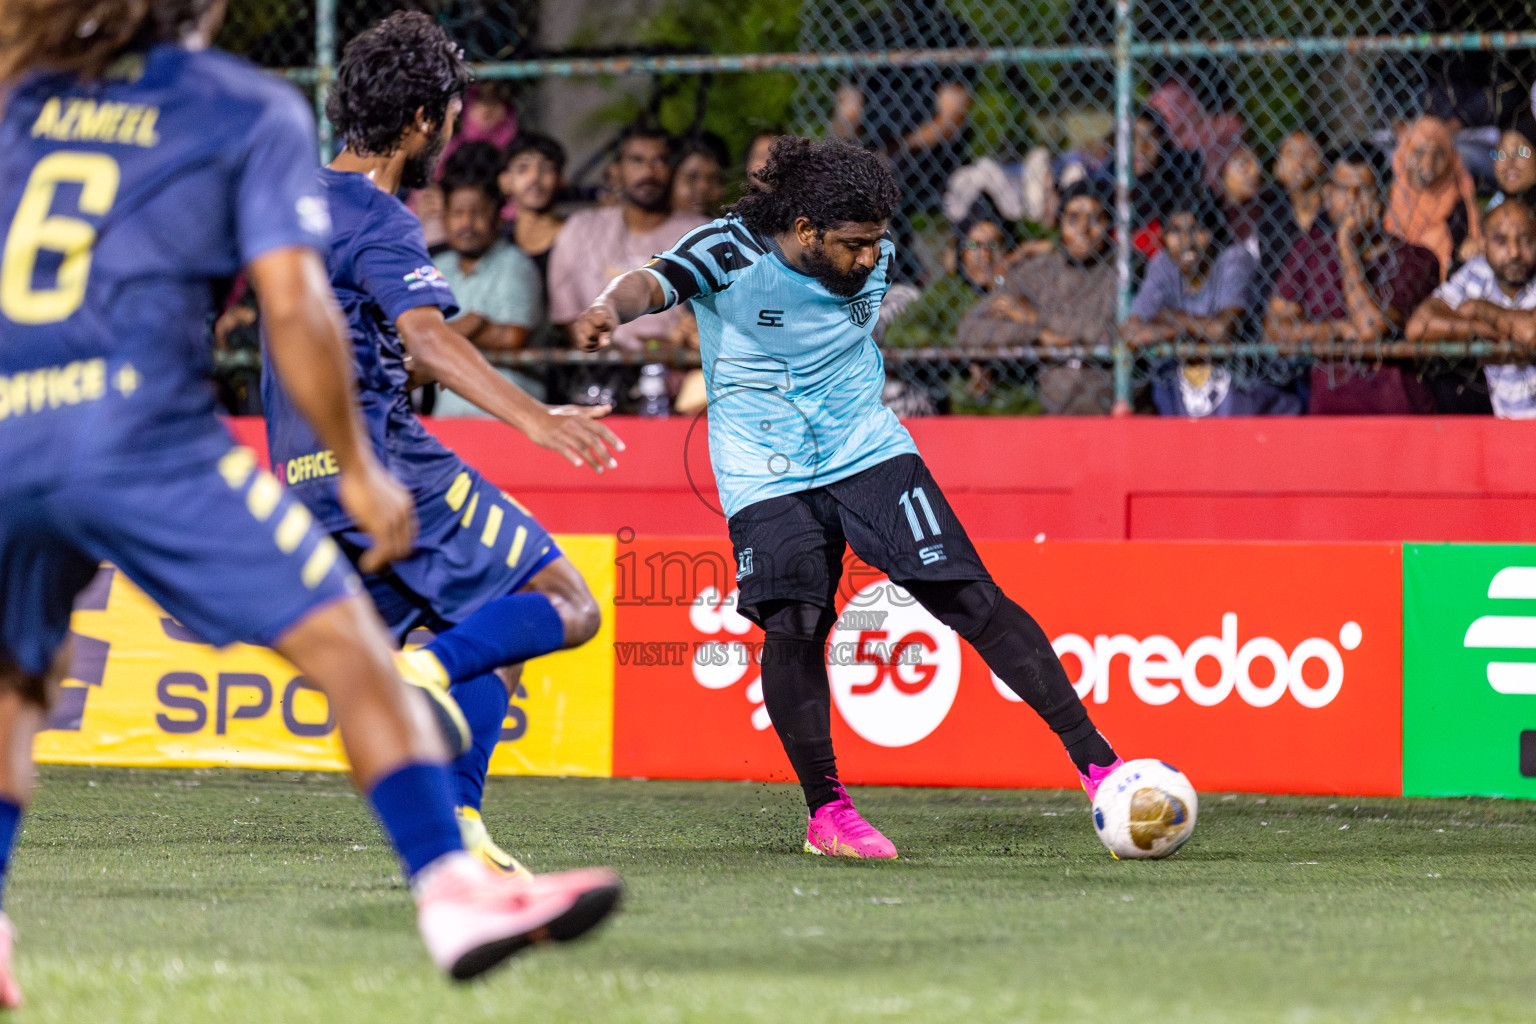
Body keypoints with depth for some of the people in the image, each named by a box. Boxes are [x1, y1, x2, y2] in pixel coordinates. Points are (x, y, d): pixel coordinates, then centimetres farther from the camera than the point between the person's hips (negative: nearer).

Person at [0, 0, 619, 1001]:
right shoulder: (252, 110, 8)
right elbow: (293, 305, -1)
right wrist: (359, 469, 7)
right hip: (144, 431, -4)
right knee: (349, 645, -1)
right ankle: (453, 892, -14)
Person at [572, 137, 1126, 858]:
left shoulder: (876, 259, -1)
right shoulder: (729, 253, -16)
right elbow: (655, 282, -35)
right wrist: (612, 307, -56)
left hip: (868, 449, 3)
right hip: (767, 473, -3)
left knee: (971, 598, -6)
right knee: (793, 625, -19)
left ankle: (1094, 759, -2)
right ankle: (826, 811, -2)